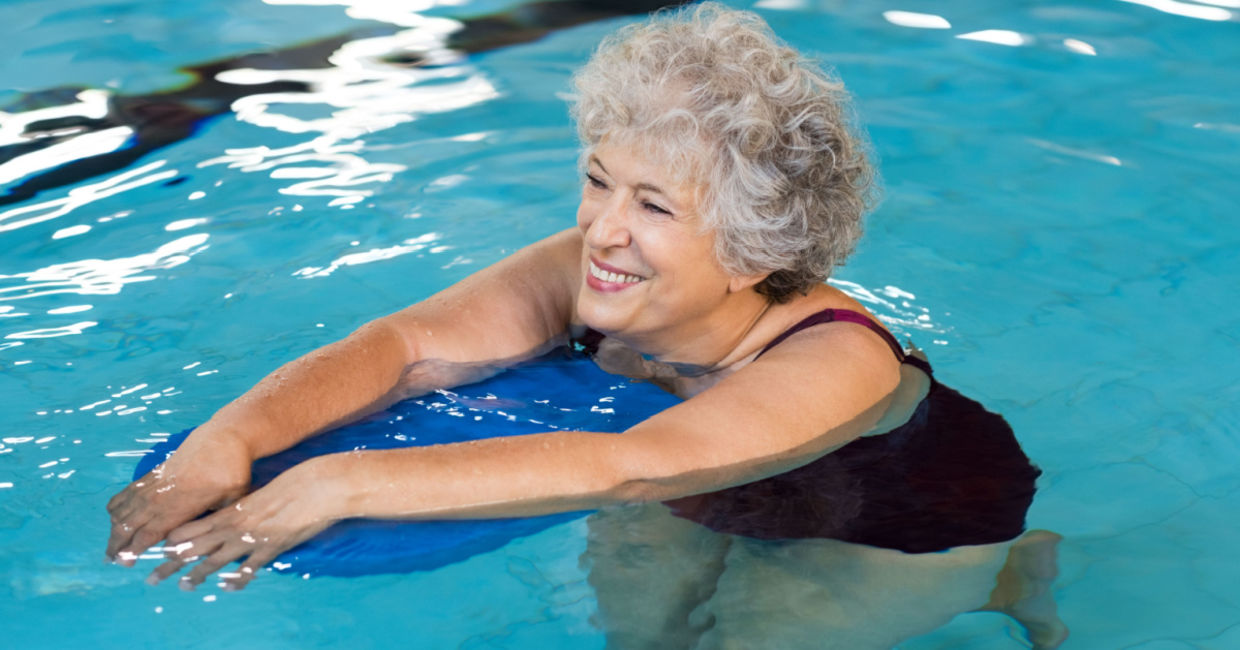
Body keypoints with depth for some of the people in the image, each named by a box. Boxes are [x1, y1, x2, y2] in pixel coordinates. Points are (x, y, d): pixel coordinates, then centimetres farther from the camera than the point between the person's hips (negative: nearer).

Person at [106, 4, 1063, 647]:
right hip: (716, 502, 5)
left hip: (897, 523, -5)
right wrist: (229, 440, -52)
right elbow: (408, 345, -34)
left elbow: (625, 469, -56)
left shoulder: (835, 361, -42)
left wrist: (347, 484, -62)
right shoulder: (586, 276, -26)